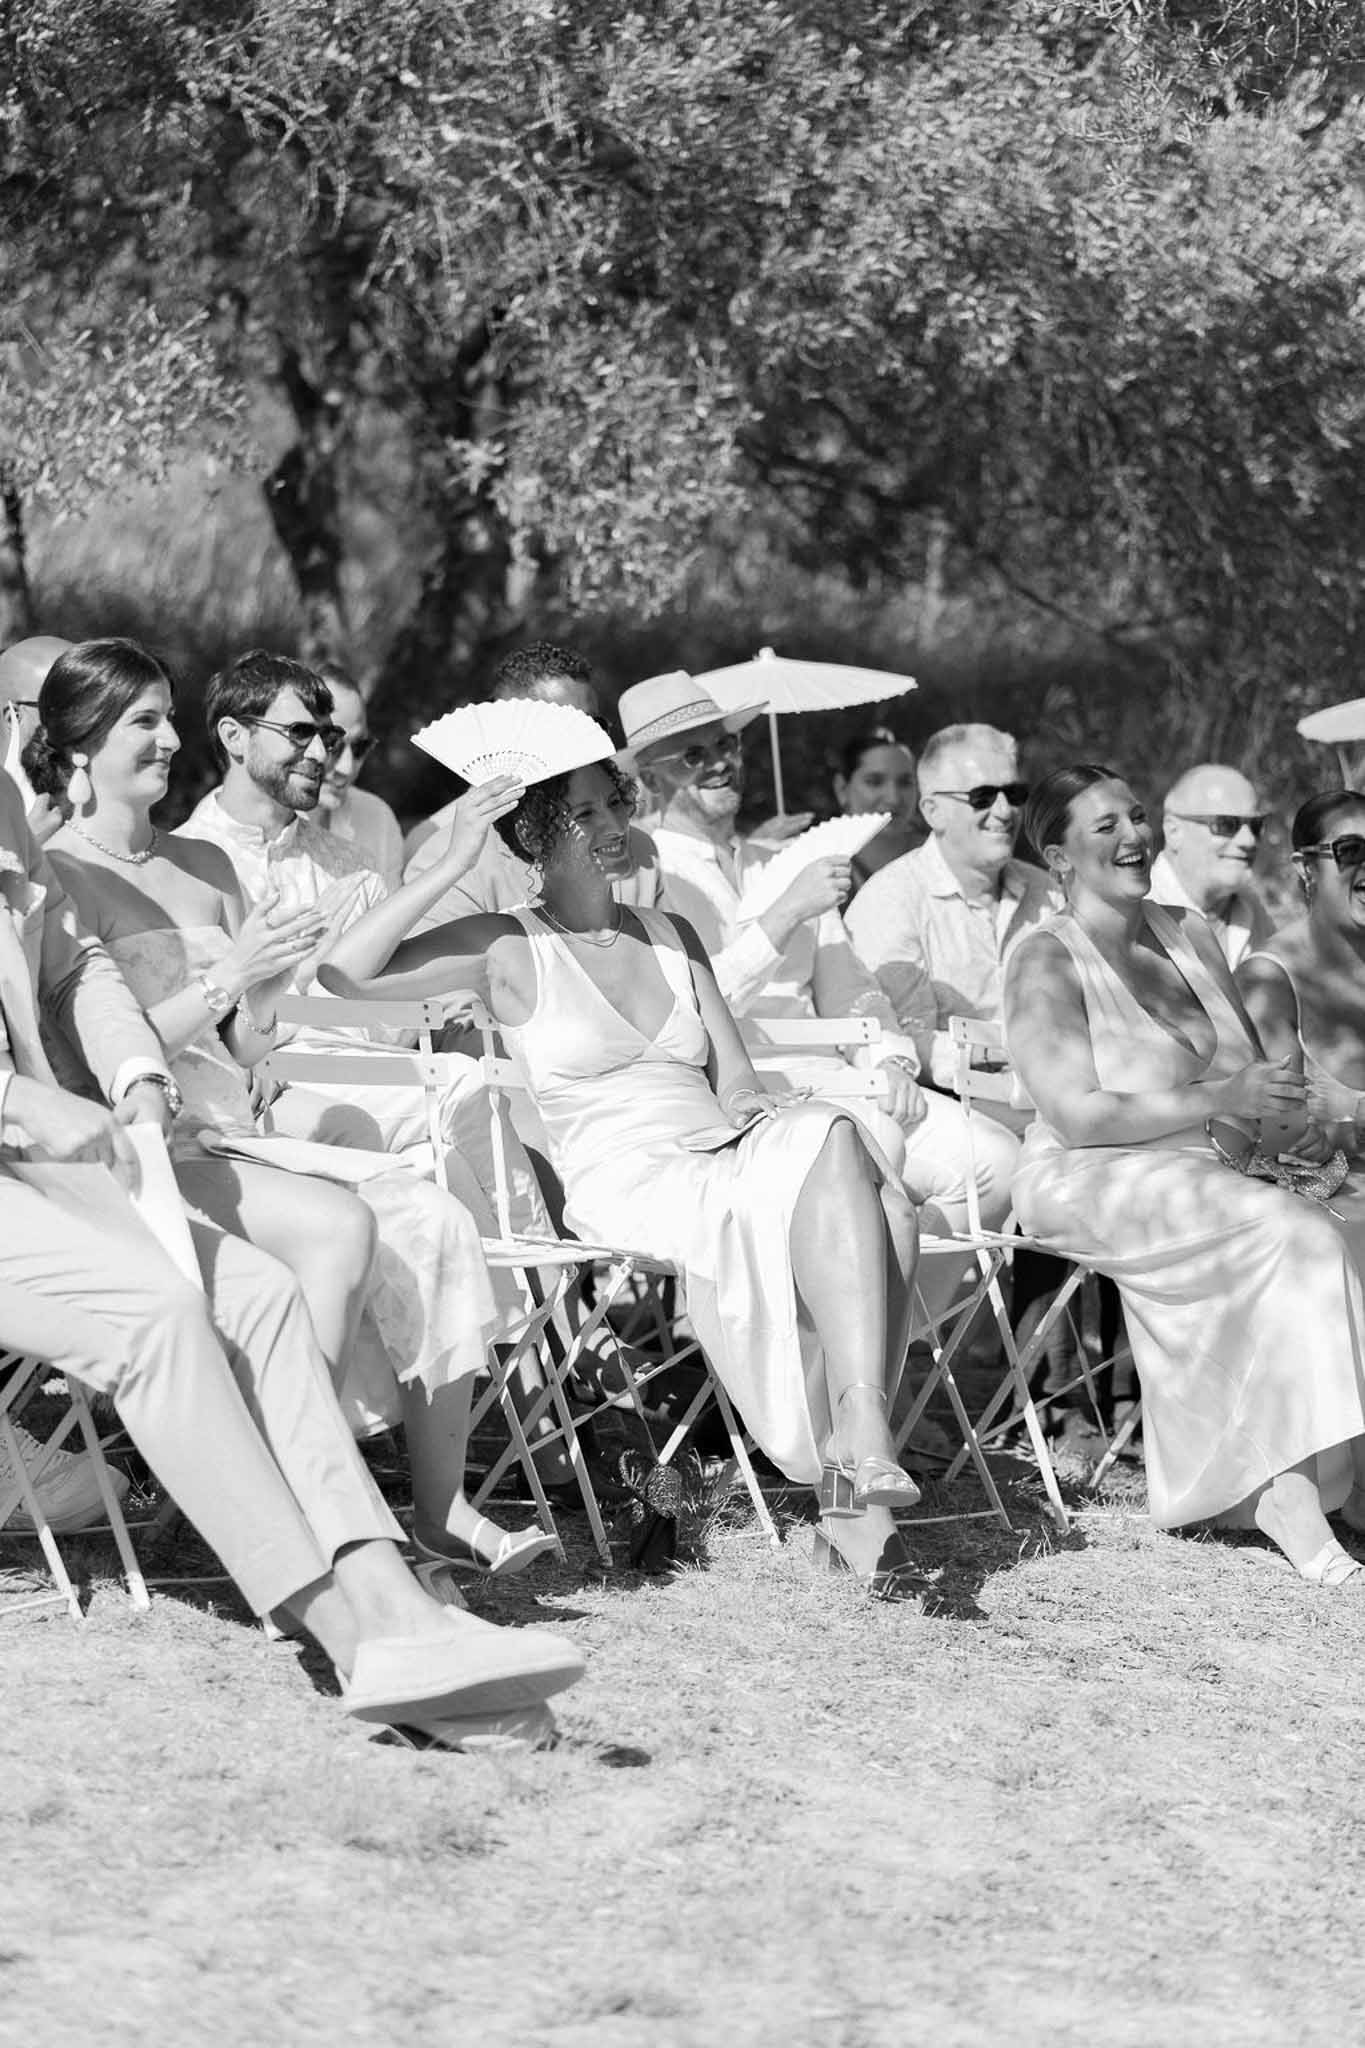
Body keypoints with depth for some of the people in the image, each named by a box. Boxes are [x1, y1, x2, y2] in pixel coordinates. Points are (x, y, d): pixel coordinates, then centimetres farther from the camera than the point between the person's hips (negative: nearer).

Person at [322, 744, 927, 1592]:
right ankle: (859, 1457, -40)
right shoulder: (510, 946, 6)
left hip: (726, 1153, 5)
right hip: (621, 1177, -5)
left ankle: (856, 1473, -36)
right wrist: (454, 865, -12)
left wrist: (758, 1108, -3)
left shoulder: (674, 936, 23)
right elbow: (344, 973, -7)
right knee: (834, 1150, -32)